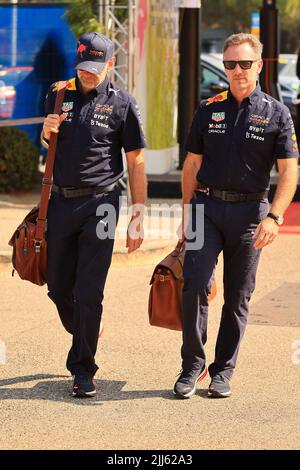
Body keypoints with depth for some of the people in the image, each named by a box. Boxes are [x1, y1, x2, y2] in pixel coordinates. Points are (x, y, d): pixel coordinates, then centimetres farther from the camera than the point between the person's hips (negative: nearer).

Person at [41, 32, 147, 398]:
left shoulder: (122, 104, -2)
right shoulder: (58, 95, 9)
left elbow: (136, 163, -1)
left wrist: (138, 217, -6)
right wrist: (47, 131, -1)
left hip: (99, 204, -4)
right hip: (60, 202, 4)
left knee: (88, 293, -6)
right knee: (58, 288, 10)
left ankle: (82, 370, 1)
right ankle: (83, 339, 37)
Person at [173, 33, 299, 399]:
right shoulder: (208, 109, 7)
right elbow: (192, 164, 13)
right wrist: (187, 212, 8)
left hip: (249, 212, -1)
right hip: (207, 207, 1)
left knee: (238, 296, 5)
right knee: (195, 283, -13)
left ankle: (222, 372, 15)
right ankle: (192, 366, -2)